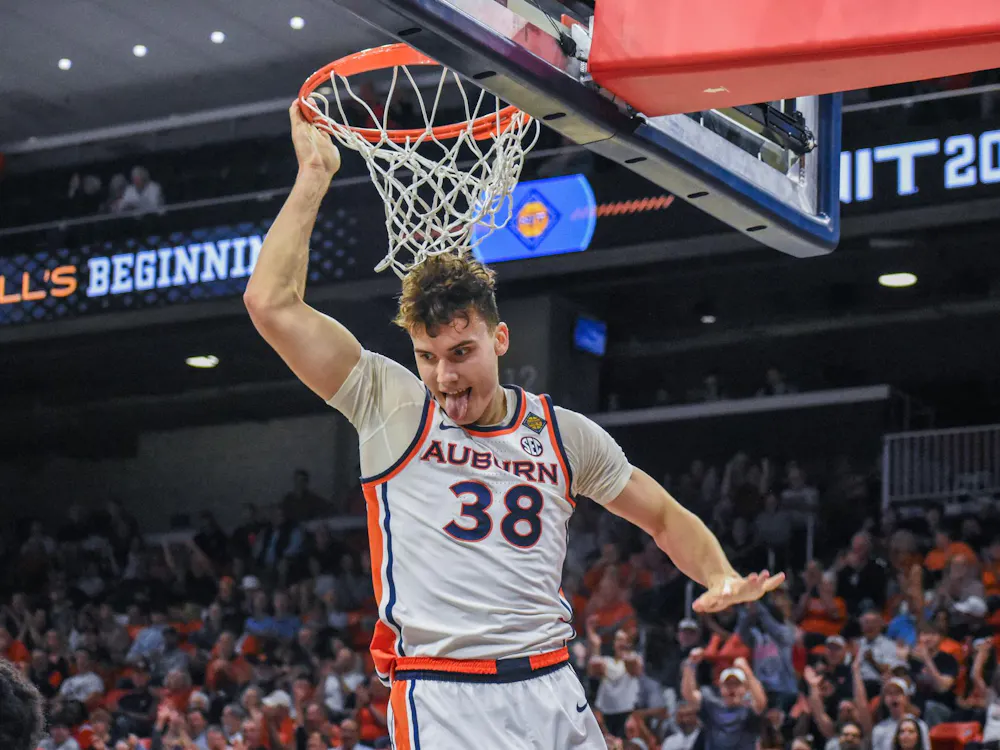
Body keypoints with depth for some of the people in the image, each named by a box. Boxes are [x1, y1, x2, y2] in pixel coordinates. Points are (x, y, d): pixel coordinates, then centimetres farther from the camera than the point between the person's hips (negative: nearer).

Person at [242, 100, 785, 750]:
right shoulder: (390, 406, 3)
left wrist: (721, 577, 1)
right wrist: (315, 176, -2)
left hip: (553, 695, 3)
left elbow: (665, 517, 21)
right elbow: (272, 302, -3)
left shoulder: (565, 434, 11)